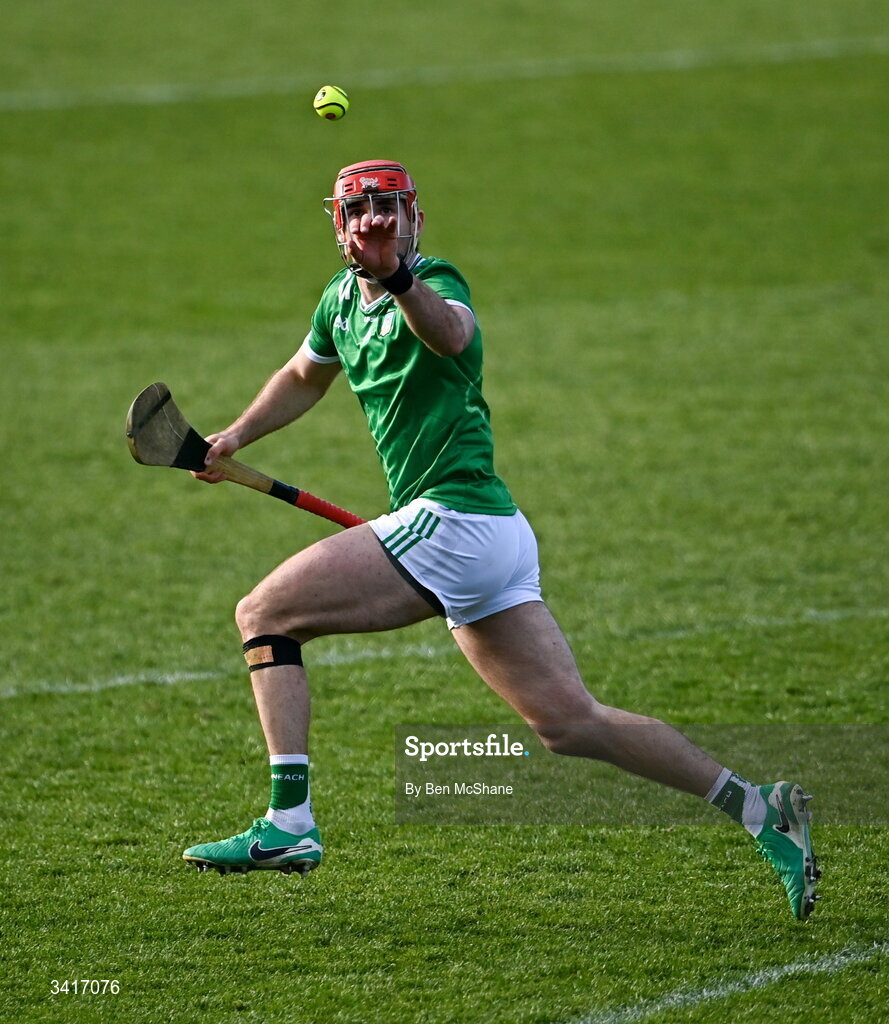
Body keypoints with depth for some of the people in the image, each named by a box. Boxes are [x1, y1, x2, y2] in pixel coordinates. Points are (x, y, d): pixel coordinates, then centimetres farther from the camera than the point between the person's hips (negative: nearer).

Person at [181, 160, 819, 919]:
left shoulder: (437, 283, -9)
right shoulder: (343, 300, 17)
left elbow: (452, 334, -36)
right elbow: (304, 377, 39)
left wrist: (397, 278, -55)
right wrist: (236, 437, 29)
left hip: (452, 518, -9)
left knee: (265, 615, -9)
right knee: (573, 723, 6)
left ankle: (288, 825, -15)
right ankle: (758, 808, 7)